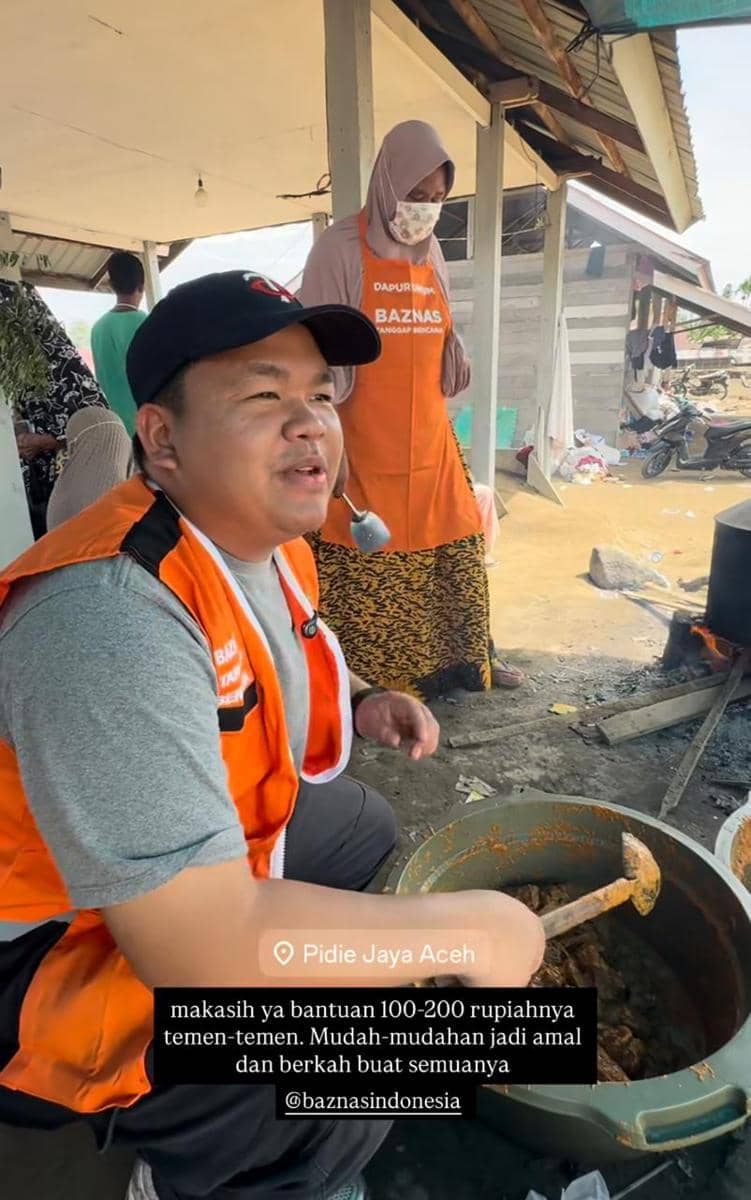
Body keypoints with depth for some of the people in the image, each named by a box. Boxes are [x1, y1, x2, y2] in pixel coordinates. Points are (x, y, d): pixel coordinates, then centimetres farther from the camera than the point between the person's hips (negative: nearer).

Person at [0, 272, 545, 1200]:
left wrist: (354, 703, -5)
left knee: (368, 829, 20)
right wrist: (466, 925, -26)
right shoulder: (115, 611, -35)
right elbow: (198, 944, -37)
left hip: (208, 851, 9)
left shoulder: (265, 538, -5)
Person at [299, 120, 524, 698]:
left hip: (429, 442, 7)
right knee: (361, 568, 0)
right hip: (363, 448, -6)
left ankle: (468, 656, 29)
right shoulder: (342, 248, -5)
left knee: (460, 550, 11)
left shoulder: (431, 250, 14)